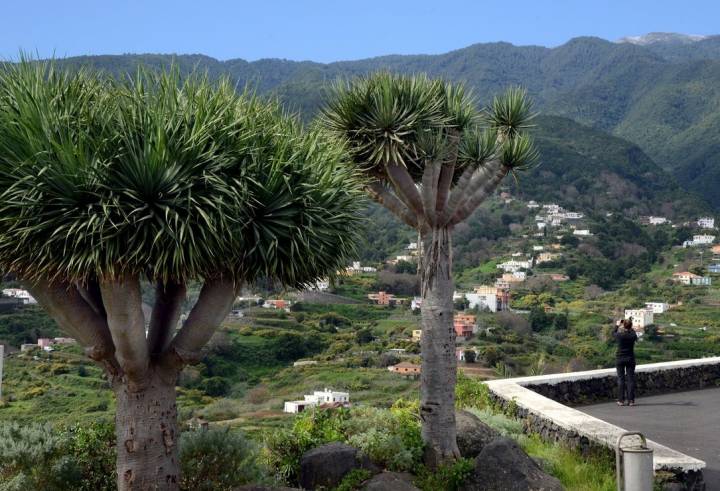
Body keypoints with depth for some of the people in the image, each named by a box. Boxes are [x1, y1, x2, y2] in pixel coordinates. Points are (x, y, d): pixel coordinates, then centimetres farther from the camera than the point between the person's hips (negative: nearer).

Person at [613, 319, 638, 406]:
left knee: (621, 379, 4)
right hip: (630, 359, 1)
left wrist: (617, 325, 27)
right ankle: (631, 400, 4)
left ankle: (621, 400, 4)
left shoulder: (619, 335, -11)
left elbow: (613, 333, 12)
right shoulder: (632, 335, -9)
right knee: (630, 379, 5)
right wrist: (630, 328, 28)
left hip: (620, 359, -1)